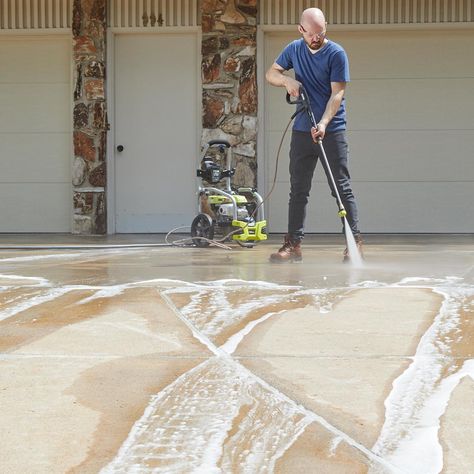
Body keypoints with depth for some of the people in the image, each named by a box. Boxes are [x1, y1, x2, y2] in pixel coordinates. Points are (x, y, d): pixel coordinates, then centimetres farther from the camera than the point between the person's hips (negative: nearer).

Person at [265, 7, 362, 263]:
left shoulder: (336, 53, -10)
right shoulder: (294, 49, 6)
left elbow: (337, 93, -15)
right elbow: (271, 73, 15)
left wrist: (323, 123, -27)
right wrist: (287, 80, -8)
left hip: (332, 130, -5)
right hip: (302, 130, 5)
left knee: (342, 188, -5)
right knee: (298, 190, 5)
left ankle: (355, 242, -2)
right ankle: (293, 245, 9)